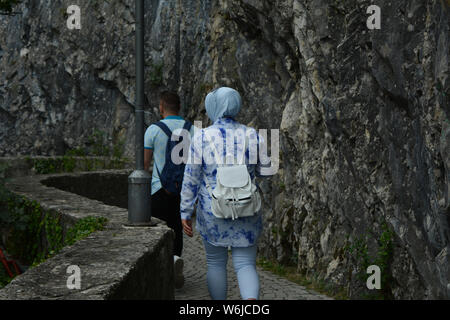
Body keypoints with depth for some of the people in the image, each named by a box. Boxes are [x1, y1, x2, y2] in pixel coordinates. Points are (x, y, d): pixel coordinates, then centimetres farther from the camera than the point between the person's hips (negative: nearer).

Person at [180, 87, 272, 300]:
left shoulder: (202, 137, -10)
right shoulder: (251, 136, -4)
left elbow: (191, 179, -9)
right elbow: (265, 171, 5)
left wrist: (185, 213, -2)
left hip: (212, 212, -1)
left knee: (216, 262, 17)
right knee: (245, 264, 5)